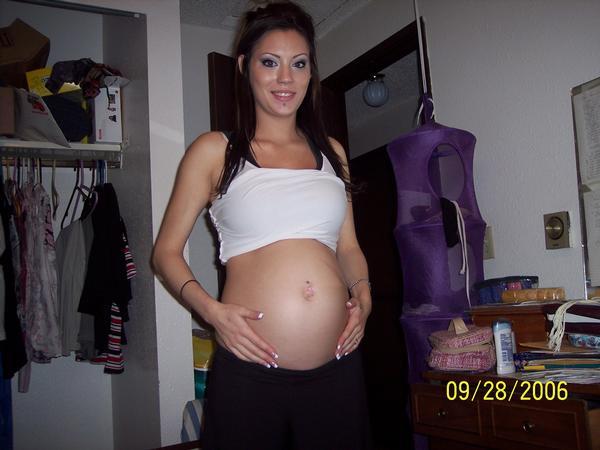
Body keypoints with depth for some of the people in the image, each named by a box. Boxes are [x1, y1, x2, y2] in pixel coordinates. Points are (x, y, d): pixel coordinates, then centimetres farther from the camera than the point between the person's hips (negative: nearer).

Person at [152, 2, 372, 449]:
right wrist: (211, 309, -12)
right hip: (249, 372, -3)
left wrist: (362, 293, 0)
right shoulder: (214, 151, 3)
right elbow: (166, 251, 4)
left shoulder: (330, 151, 14)